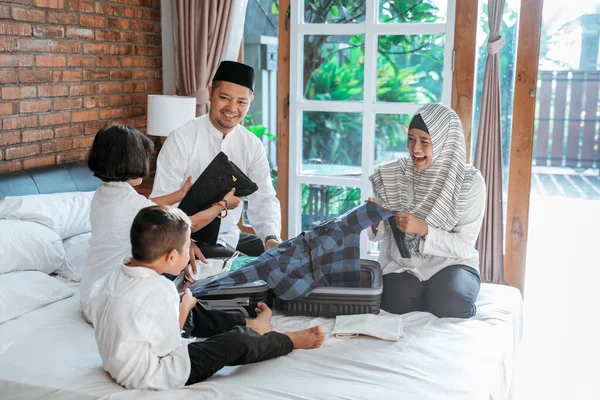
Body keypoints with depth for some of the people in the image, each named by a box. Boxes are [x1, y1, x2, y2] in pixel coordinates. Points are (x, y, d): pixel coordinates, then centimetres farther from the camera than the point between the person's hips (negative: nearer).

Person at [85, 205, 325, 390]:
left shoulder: (112, 277, -7)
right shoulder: (160, 290, -31)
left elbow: (93, 315, 6)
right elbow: (168, 349, -25)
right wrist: (182, 310, -9)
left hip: (116, 364, 9)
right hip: (153, 378, -9)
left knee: (194, 312, 22)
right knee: (236, 342, -1)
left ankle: (249, 325, 37)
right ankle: (290, 341, 23)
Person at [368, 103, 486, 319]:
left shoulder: (470, 182, -11)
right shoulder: (392, 176, -5)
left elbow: (464, 245, -11)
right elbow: (381, 233, 3)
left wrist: (423, 229, -25)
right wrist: (375, 223, -21)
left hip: (450, 265, -1)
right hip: (401, 265, 2)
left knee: (450, 304, -31)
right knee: (399, 302, -28)